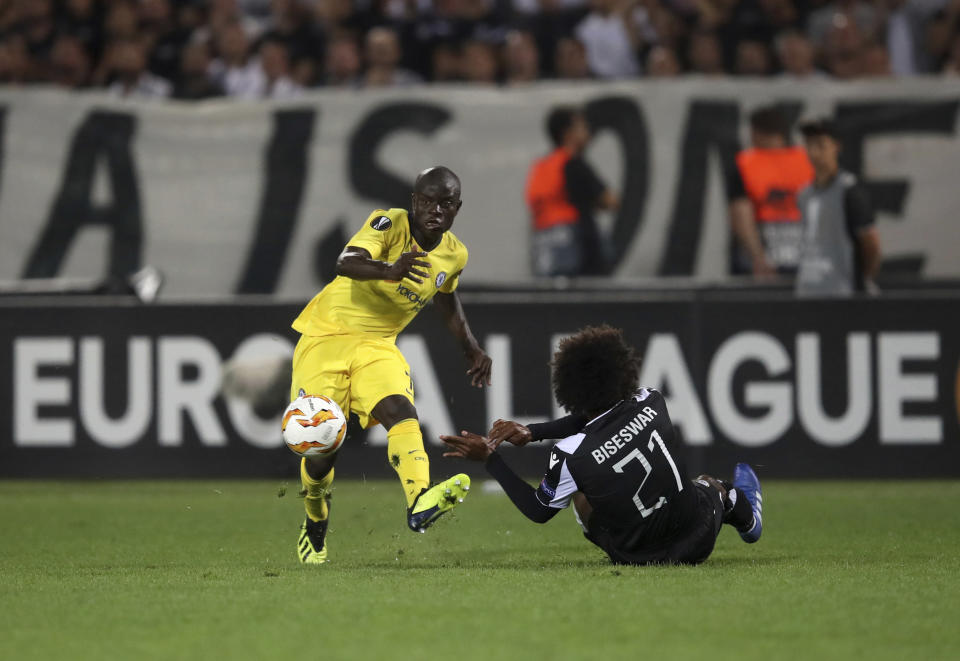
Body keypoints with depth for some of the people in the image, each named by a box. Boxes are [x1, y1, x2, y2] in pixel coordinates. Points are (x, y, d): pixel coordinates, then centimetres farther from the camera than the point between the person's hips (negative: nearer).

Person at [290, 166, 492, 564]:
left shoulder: (454, 255, 2)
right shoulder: (390, 224, -17)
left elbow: (447, 299, 25)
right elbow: (345, 263, -37)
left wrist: (471, 349, 19)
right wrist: (389, 270, -56)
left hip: (378, 345, 4)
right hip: (326, 337, -4)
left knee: (400, 411, -27)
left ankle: (420, 502, -50)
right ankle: (315, 526, 25)